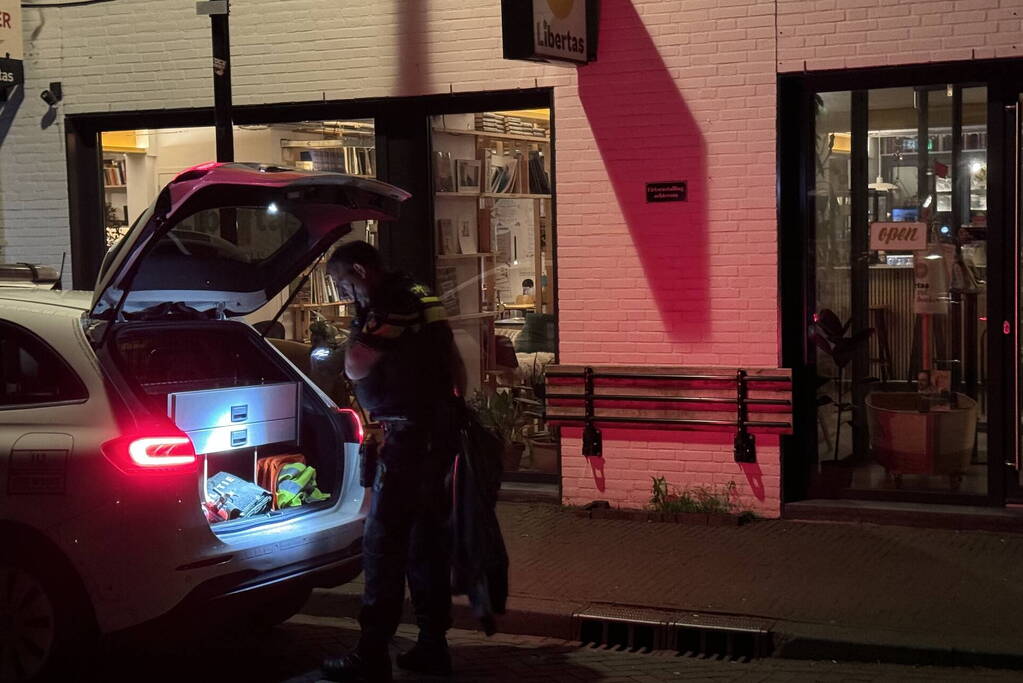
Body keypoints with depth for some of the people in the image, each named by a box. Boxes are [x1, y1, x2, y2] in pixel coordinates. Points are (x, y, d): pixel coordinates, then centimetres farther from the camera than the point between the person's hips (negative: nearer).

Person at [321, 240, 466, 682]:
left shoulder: (391, 306, -14)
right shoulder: (418, 297, 17)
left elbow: (356, 366, -19)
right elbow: (454, 363, 22)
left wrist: (360, 323, -5)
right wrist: (453, 411, 24)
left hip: (411, 437, -10)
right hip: (439, 430, 10)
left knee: (383, 542, -7)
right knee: (426, 539, 14)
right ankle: (433, 646, 21)